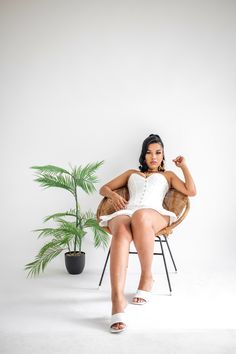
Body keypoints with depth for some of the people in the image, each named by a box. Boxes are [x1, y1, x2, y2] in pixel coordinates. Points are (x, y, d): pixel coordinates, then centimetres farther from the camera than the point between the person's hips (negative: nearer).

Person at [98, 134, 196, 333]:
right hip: (125, 212, 1)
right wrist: (113, 195, 13)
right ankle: (118, 299, -52)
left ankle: (147, 278, -25)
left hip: (154, 214, -1)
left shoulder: (167, 175, 36)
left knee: (140, 217, -43)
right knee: (121, 231, -40)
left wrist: (184, 166, 23)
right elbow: (104, 188, 35)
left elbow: (191, 191, 19)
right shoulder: (132, 174, 40)